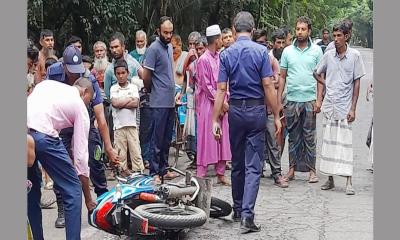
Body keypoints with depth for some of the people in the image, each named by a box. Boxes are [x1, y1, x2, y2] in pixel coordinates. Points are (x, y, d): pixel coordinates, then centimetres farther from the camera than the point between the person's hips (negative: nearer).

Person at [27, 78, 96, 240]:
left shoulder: (47, 83, 31)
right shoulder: (80, 107, 16)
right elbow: (80, 155, 13)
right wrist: (88, 199, 17)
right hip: (42, 135, -6)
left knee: (32, 191, 23)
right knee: (73, 191, 8)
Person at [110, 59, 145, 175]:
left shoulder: (133, 87, 7)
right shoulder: (113, 88, 7)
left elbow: (135, 104, -6)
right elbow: (115, 103, -9)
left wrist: (121, 103, -9)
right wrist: (130, 99, -5)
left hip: (132, 124, 0)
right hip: (119, 125, 0)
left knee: (136, 151, -1)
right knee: (120, 152, 3)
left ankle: (139, 172, 1)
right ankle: (123, 171, 10)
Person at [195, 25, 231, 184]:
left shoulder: (219, 58, 10)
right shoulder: (203, 60, -11)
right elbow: (206, 86, -12)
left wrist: (224, 102, 3)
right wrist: (220, 102, -11)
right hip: (208, 105, -7)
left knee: (222, 139, 8)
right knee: (207, 140, -5)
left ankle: (220, 174, 15)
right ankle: (201, 175, 1)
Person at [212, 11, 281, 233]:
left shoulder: (226, 54, 0)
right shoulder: (261, 51, -6)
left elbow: (221, 89, -3)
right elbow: (268, 85, -9)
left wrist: (215, 120, -1)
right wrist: (276, 115, -3)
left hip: (235, 110, 2)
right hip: (257, 110, -2)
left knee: (237, 164, 16)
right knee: (253, 166, -3)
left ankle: (238, 210, 26)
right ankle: (247, 214, -13)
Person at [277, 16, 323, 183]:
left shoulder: (316, 51, 3)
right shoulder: (287, 51, 7)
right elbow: (282, 77, 10)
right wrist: (279, 101, 4)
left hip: (310, 99, -1)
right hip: (292, 100, 2)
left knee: (309, 136, 2)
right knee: (293, 136, 7)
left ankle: (312, 170, 7)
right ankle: (292, 169, 13)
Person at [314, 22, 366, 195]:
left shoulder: (355, 56, -4)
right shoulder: (328, 55, 4)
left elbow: (357, 83, -2)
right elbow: (319, 75, 16)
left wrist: (353, 108, -6)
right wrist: (319, 99, 7)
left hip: (345, 106, -3)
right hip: (329, 105, 3)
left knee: (345, 143, -6)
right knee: (329, 142, 7)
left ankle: (348, 182, -4)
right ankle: (330, 179, 17)